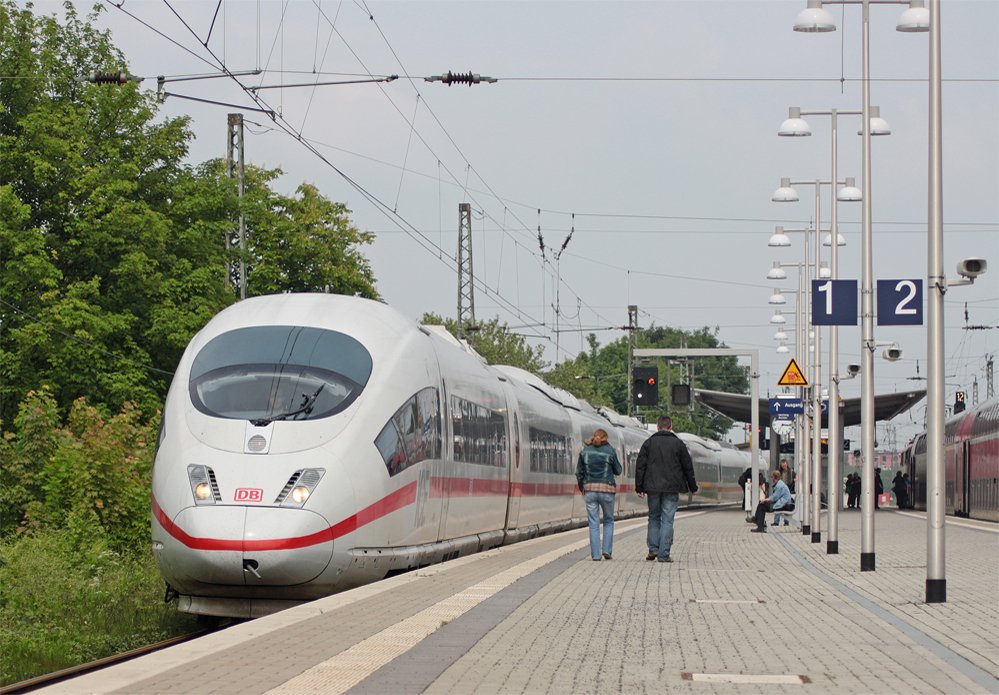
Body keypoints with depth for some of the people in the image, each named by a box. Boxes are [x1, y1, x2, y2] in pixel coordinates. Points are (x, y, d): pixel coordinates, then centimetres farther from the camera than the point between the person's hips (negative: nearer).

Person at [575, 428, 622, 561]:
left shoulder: (585, 451, 4)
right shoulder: (610, 450, -2)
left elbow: (579, 472, 6)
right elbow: (618, 471, 7)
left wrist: (582, 488, 19)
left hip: (590, 490, 1)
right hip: (607, 489, -1)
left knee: (593, 523, 5)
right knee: (609, 520, 15)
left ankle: (595, 554, 1)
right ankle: (607, 550, 4)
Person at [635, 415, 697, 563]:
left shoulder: (649, 443, 4)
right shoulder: (678, 443, 2)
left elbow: (640, 466, 2)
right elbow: (688, 467, 6)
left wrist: (639, 487, 6)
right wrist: (693, 487, 16)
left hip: (653, 487, 1)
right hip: (672, 489, -1)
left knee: (654, 517, 16)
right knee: (667, 520, 0)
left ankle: (653, 549, 6)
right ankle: (664, 554, -4)